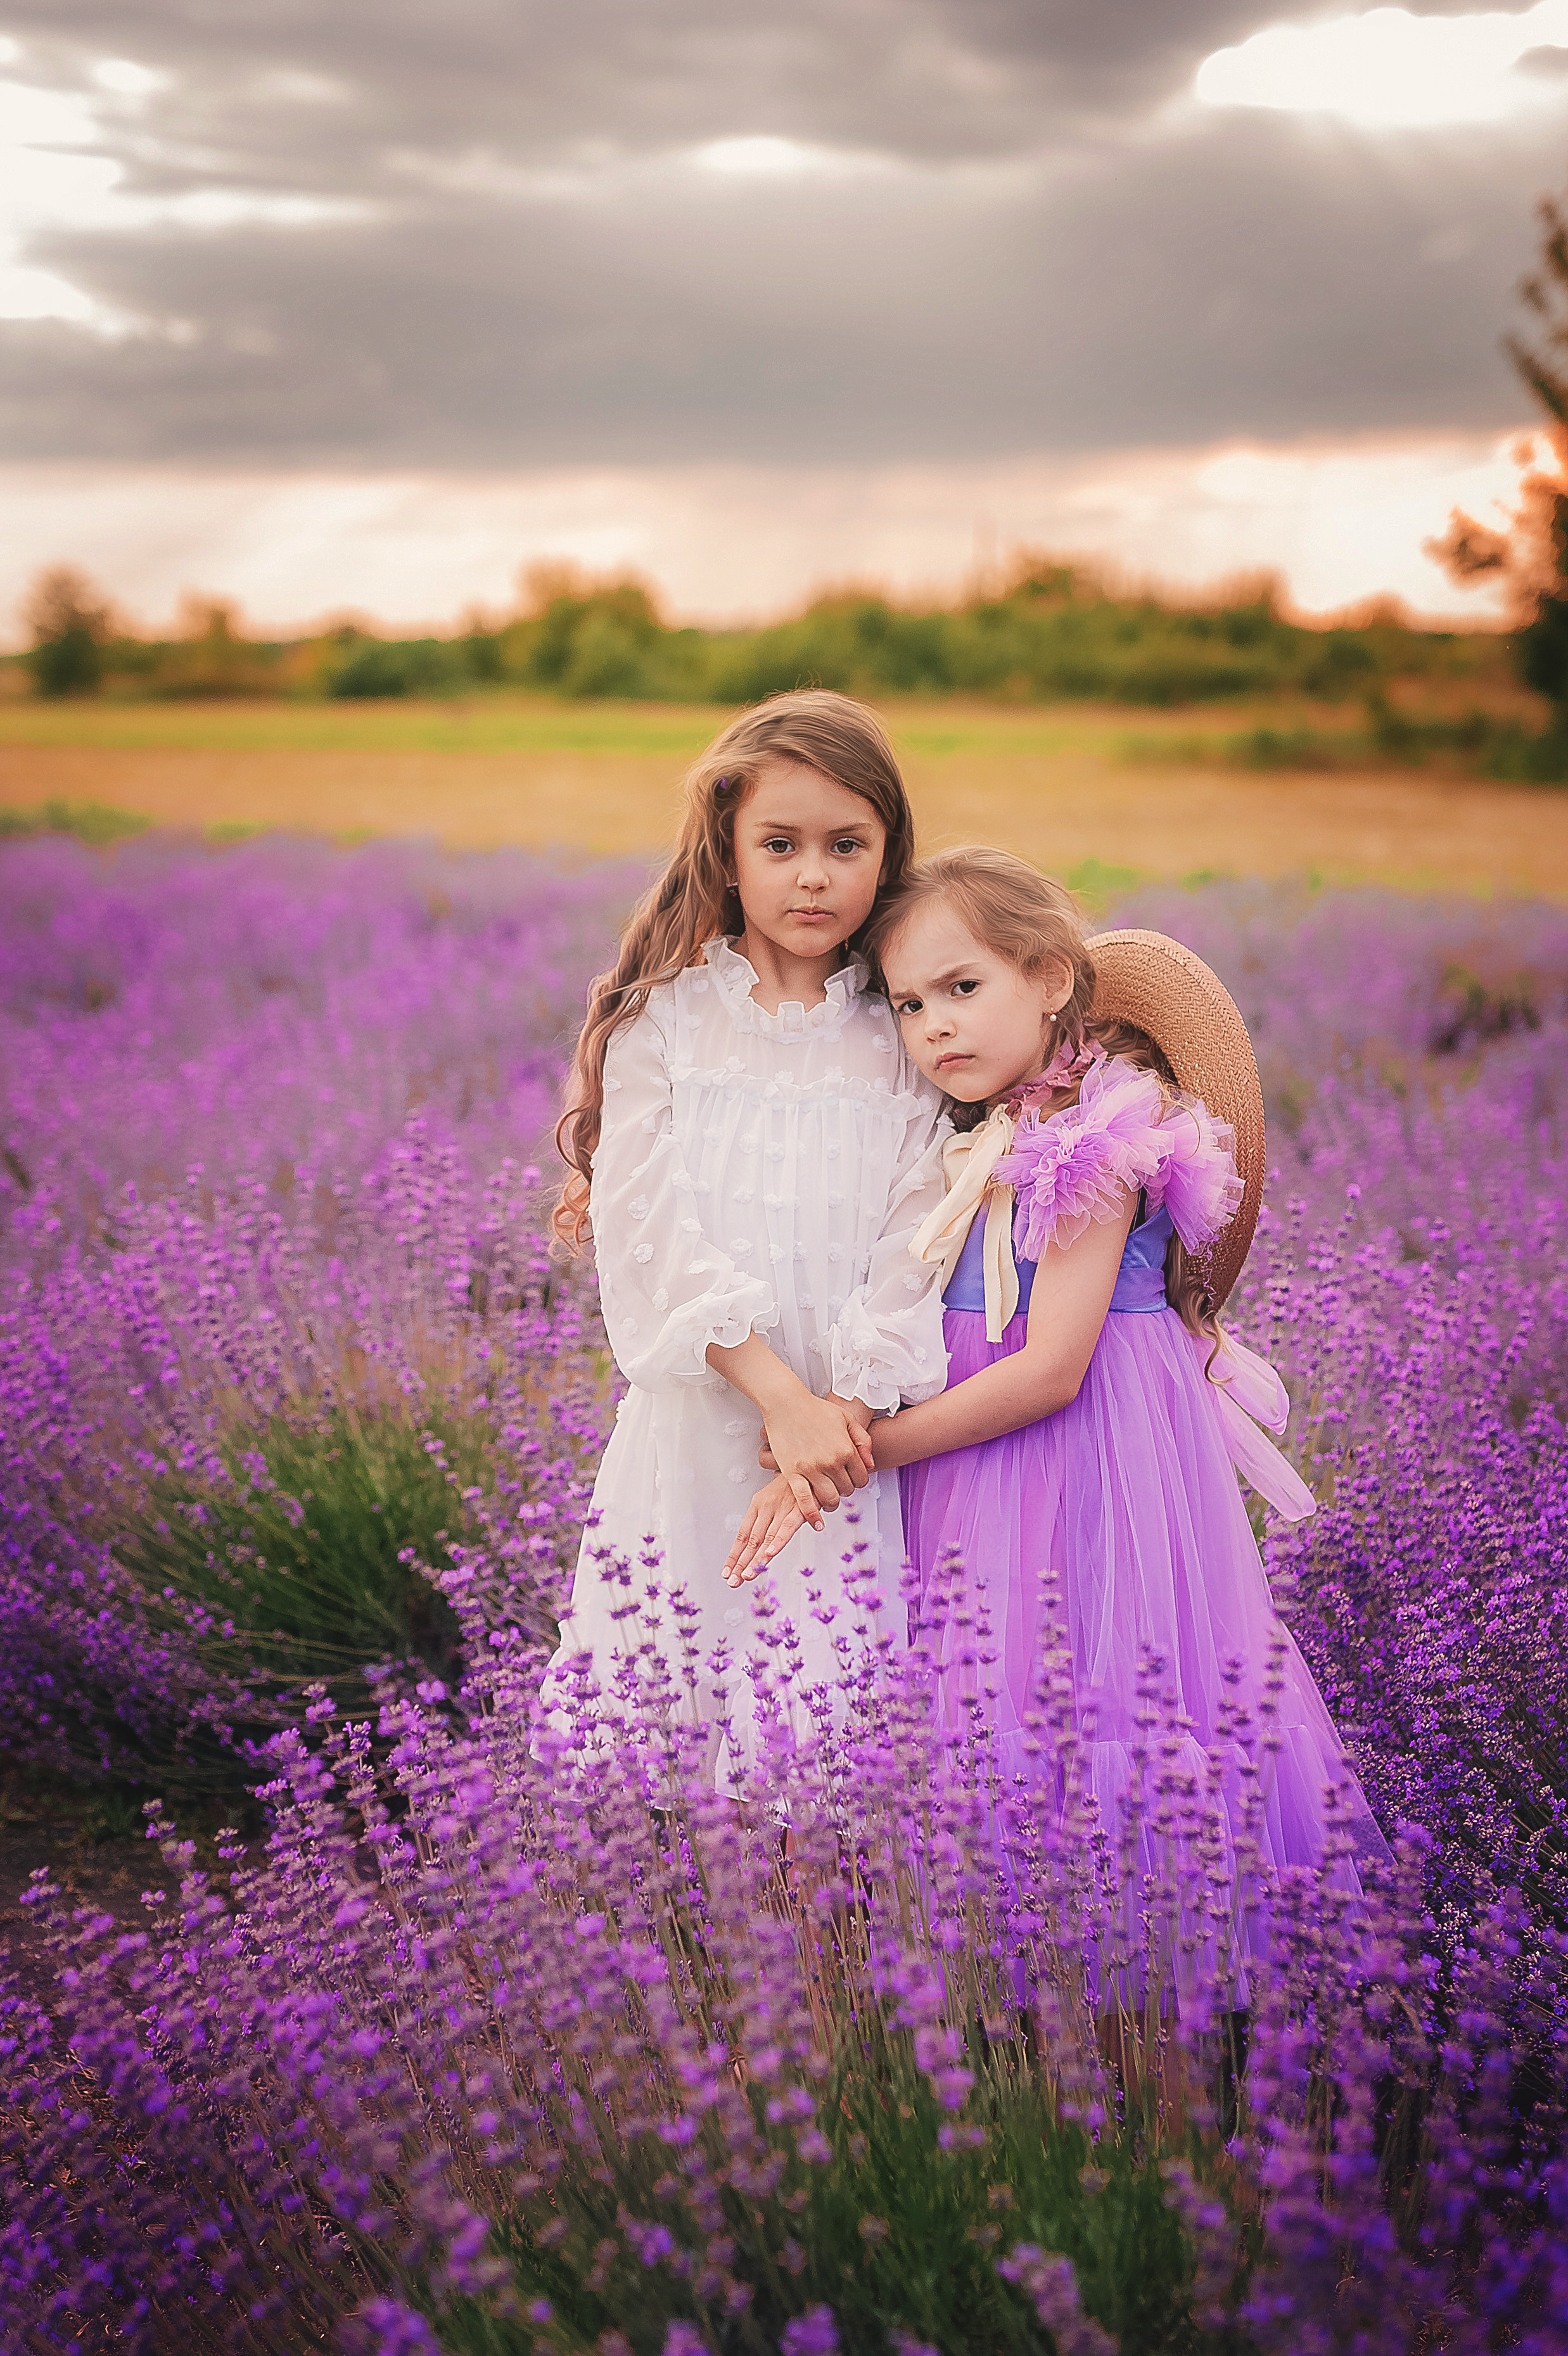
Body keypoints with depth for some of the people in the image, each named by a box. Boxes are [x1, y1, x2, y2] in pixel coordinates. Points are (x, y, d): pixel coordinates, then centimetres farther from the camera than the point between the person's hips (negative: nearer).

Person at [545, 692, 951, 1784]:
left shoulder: (909, 1041, 6)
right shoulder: (661, 1020, 3)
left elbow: (913, 1244, -2)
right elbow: (649, 1225, -7)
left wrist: (842, 1407, -17)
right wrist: (778, 1392, -16)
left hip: (850, 1430, 0)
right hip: (696, 1419, 0)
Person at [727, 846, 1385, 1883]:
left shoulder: (1094, 1141, -17)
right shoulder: (978, 1143, 8)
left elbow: (1049, 1370, -21)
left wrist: (864, 1448, -15)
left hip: (1087, 1452, -8)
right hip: (981, 1465, 8)